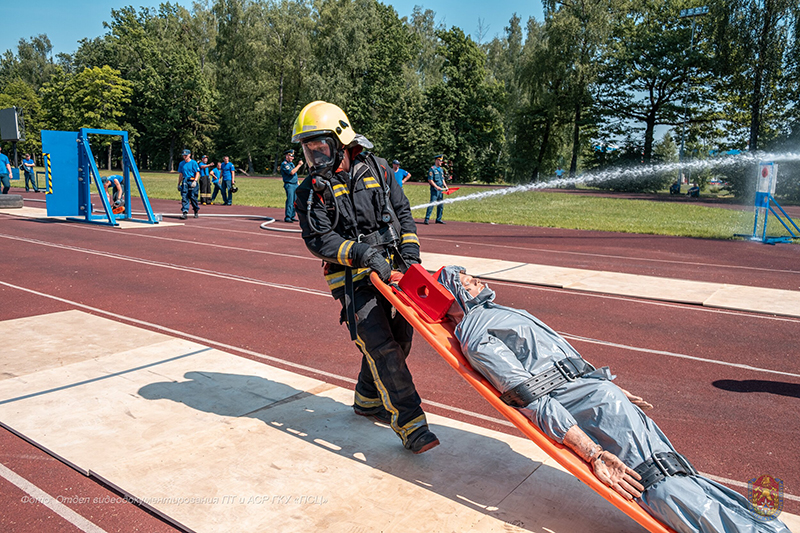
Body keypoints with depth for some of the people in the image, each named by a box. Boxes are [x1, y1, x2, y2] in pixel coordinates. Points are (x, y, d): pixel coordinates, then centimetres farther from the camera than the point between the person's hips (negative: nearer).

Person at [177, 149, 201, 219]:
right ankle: (184, 212, -11)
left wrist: (195, 181, -18)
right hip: (184, 182, 4)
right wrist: (179, 184, 19)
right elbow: (180, 174, 22)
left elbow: (197, 173, -5)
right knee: (184, 197, -7)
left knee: (193, 197, -2)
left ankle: (196, 211, 17)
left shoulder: (193, 163, 0)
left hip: (192, 181, -4)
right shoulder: (181, 163, 16)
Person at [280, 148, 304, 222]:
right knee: (290, 201, -13)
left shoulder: (291, 163, 18)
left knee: (294, 202, 9)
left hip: (295, 184, 9)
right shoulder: (284, 164, -11)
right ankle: (287, 217, -12)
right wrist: (299, 165, -19)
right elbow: (292, 172, -23)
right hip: (289, 185, -9)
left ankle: (292, 216, 15)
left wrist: (297, 182, 21)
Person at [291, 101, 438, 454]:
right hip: (353, 279, -4)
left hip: (391, 268, 4)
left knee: (399, 338, 11)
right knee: (381, 347, -13)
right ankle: (410, 425, -6)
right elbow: (319, 240, -11)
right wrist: (363, 254, -24)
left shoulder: (376, 168, 5)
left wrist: (410, 253, -1)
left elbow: (402, 212, 10)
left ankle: (368, 400, 34)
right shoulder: (310, 191, -2)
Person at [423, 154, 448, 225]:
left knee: (440, 205, 8)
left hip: (441, 189, 8)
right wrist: (436, 187, -18)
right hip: (434, 189, -8)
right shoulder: (432, 169, -7)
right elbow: (430, 180, -12)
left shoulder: (441, 169, 18)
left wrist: (445, 186, 9)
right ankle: (426, 219, -11)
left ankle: (438, 219, 16)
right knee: (432, 204, -13)